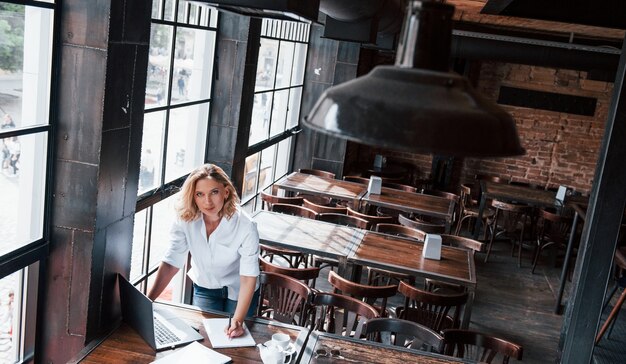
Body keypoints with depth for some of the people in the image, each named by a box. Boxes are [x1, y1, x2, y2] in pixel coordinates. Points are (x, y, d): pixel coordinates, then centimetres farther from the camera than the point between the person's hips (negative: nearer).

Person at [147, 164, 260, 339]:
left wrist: (238, 321, -40)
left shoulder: (245, 226, -31)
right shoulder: (186, 219, -23)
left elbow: (248, 277, -30)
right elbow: (171, 263, -22)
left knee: (234, 340, 11)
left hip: (238, 292, -2)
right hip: (204, 289, 2)